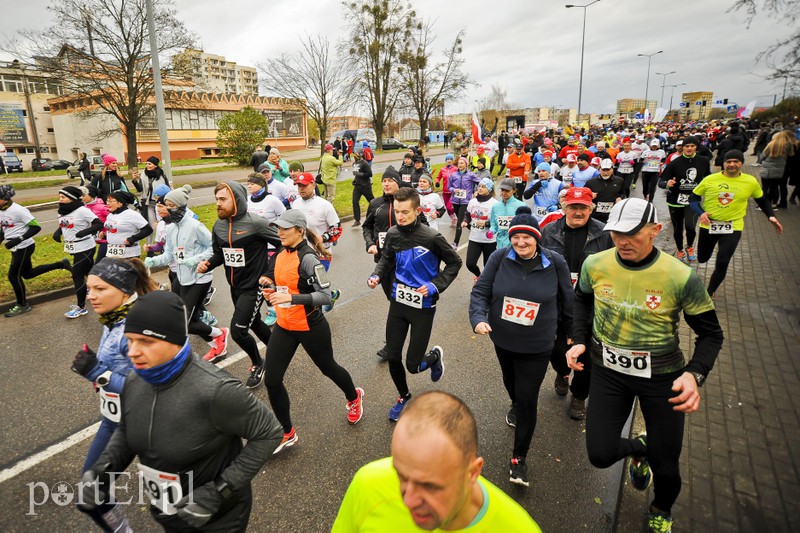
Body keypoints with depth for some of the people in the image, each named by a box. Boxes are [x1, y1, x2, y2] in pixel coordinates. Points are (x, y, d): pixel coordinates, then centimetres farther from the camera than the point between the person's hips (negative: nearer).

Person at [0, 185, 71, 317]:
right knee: (27, 274, 18)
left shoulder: (18, 210, -20)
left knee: (13, 276, -1)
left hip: (24, 248, -9)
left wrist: (18, 239, -27)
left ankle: (22, 305, 16)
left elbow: (36, 227, -21)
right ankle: (60, 264, 27)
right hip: (16, 248, 9)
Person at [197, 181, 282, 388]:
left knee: (238, 330, -9)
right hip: (235, 287, 7)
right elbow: (219, 254, 13)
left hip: (254, 286, -7)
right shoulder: (218, 226, 1)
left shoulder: (255, 223, -19)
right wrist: (207, 264, -8)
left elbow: (283, 243, -16)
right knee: (254, 323, 21)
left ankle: (258, 364, 19)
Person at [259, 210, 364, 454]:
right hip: (284, 326, 7)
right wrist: (270, 284, -2)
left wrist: (291, 298, -34)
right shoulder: (282, 254, 3)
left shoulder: (308, 258, -21)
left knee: (328, 367, 17)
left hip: (310, 327, -7)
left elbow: (325, 296, -24)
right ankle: (287, 433, 22)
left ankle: (354, 397, 49)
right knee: (272, 380, 3)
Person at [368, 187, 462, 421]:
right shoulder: (392, 234, -5)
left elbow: (454, 263, -5)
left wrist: (435, 286, -17)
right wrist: (376, 275, -8)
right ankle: (404, 397, 37)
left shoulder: (431, 237, -19)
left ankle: (435, 355, 37)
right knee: (393, 358, 9)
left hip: (423, 307, -4)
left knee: (413, 365, 1)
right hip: (398, 303, 4)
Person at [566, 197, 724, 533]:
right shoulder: (595, 264, -11)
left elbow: (710, 333, -8)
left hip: (661, 376, -2)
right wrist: (580, 340, -1)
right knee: (600, 455, 0)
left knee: (665, 465, 11)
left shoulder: (680, 277, -20)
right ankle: (638, 448, 38)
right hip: (609, 370, 2)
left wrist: (695, 373, -25)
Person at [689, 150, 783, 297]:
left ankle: (709, 294, 8)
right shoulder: (710, 179, -8)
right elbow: (693, 198, 0)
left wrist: (771, 216, 2)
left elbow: (762, 200, 14)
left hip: (733, 228, -1)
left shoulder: (751, 182, -3)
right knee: (702, 259, 16)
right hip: (708, 226, 1)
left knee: (722, 264, -11)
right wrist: (701, 213, -16)